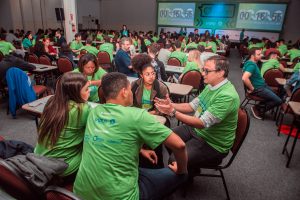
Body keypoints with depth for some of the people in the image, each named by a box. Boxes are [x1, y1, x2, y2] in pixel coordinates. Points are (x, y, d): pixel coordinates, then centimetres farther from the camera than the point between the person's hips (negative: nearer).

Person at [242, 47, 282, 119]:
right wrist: (252, 88, -24)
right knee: (278, 100, -9)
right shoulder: (251, 65, -24)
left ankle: (261, 106, 20)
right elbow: (244, 78, -39)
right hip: (258, 89, -10)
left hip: (262, 85, 10)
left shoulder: (253, 63, 7)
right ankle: (257, 108, 2)